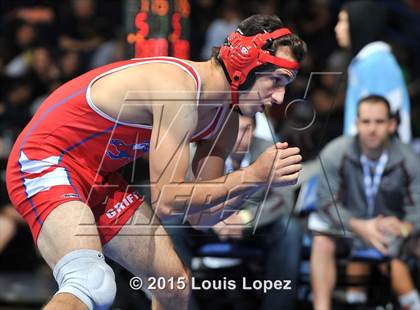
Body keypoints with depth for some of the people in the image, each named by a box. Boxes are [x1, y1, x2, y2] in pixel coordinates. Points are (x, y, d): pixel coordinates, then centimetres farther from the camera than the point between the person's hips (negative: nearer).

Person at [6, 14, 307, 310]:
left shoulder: (226, 119, 3)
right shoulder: (181, 87, -26)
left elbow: (199, 216, 5)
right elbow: (166, 202, -27)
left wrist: (262, 177, -10)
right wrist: (253, 175, -26)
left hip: (98, 180, 10)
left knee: (176, 285, 12)